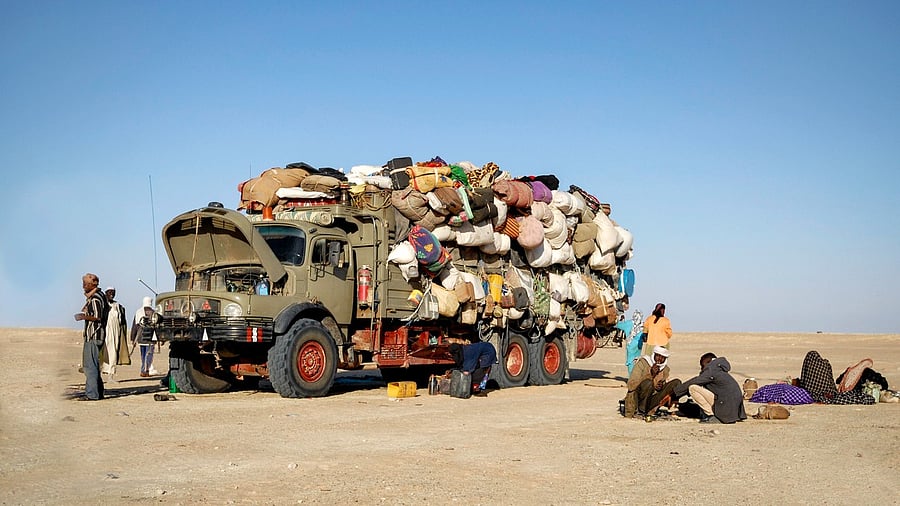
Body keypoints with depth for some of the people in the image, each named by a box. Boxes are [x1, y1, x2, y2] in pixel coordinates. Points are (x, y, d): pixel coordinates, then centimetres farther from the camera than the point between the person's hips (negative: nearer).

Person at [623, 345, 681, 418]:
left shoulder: (665, 369, 7)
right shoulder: (643, 363, -11)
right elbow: (631, 385, -20)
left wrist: (660, 387, -8)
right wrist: (650, 374, -25)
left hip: (650, 400, 6)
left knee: (677, 382, -7)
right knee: (648, 383, -35)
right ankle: (640, 411, -17)